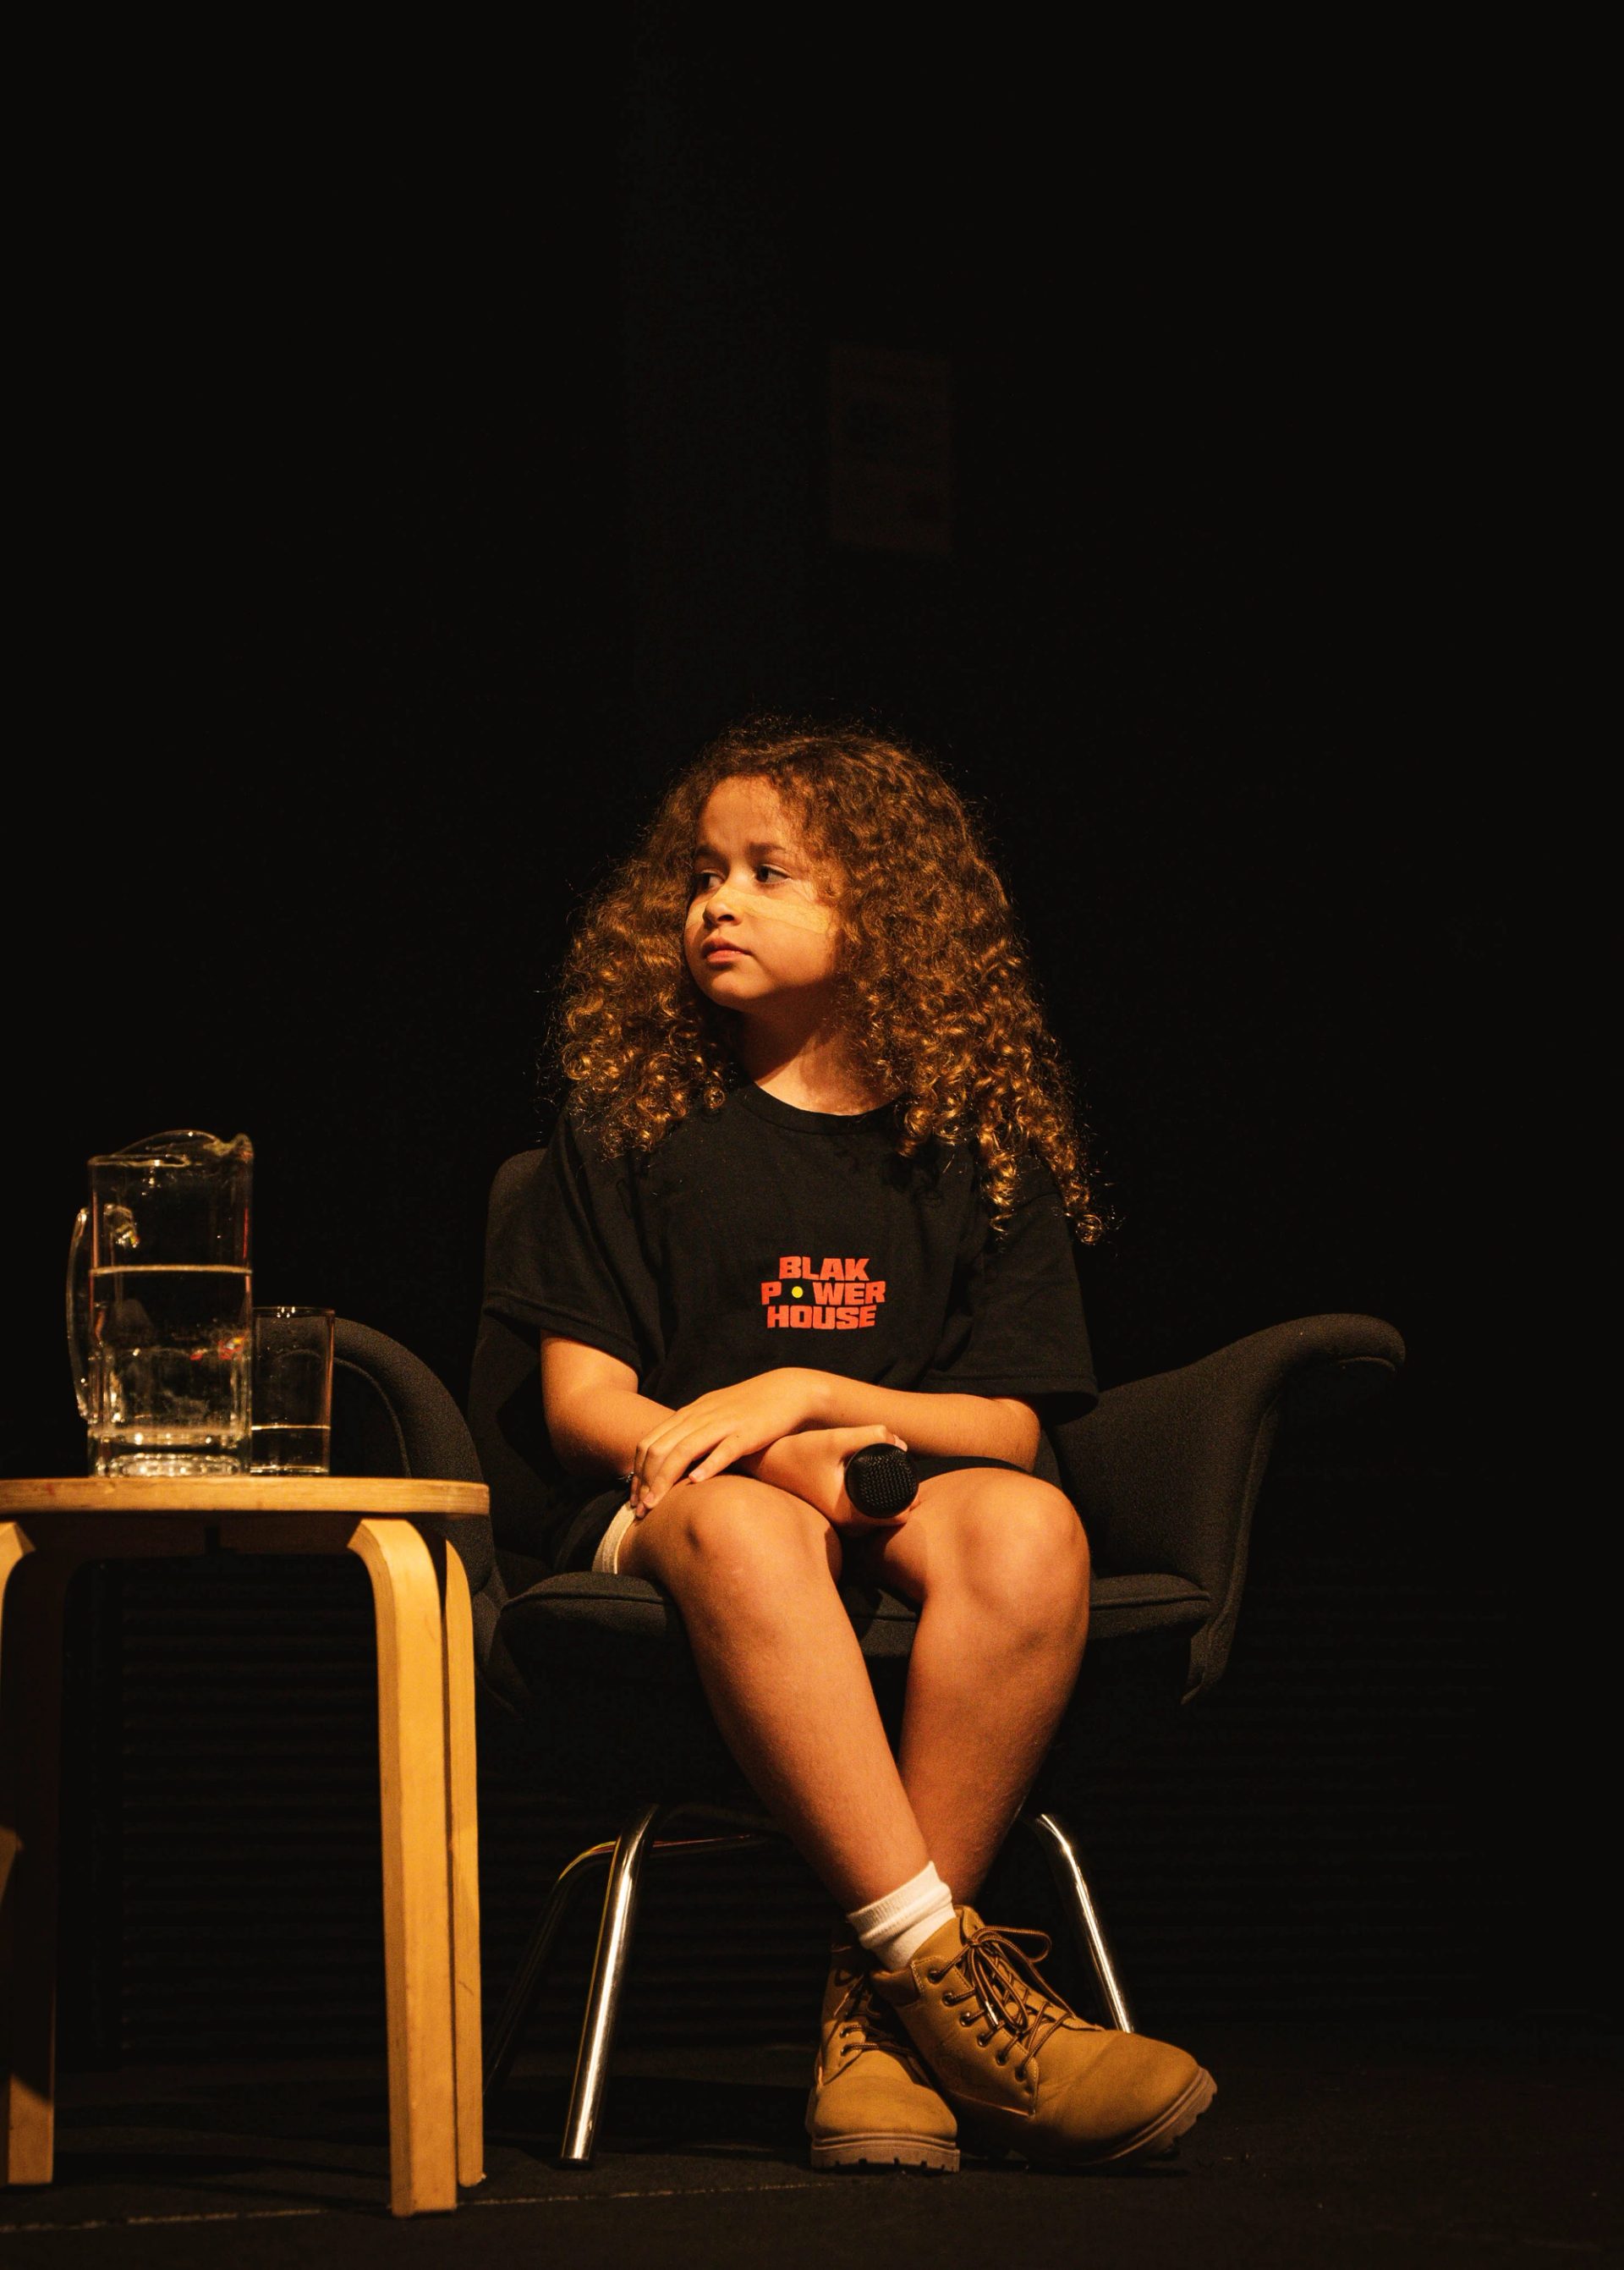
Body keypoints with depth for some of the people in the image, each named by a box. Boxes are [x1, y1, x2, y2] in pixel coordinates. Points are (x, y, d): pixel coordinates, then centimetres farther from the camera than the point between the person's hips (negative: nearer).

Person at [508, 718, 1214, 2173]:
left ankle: (876, 2009, -32)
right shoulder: (636, 1124, 11)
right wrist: (783, 1460, -15)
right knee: (741, 1527, -40)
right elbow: (583, 1399, 4)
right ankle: (955, 1983, -43)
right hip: (674, 1493, -1)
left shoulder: (981, 1141, 11)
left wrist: (807, 1395, -14)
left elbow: (1009, 1426, 4)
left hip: (907, 1482, 1)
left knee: (1029, 1531, -36)